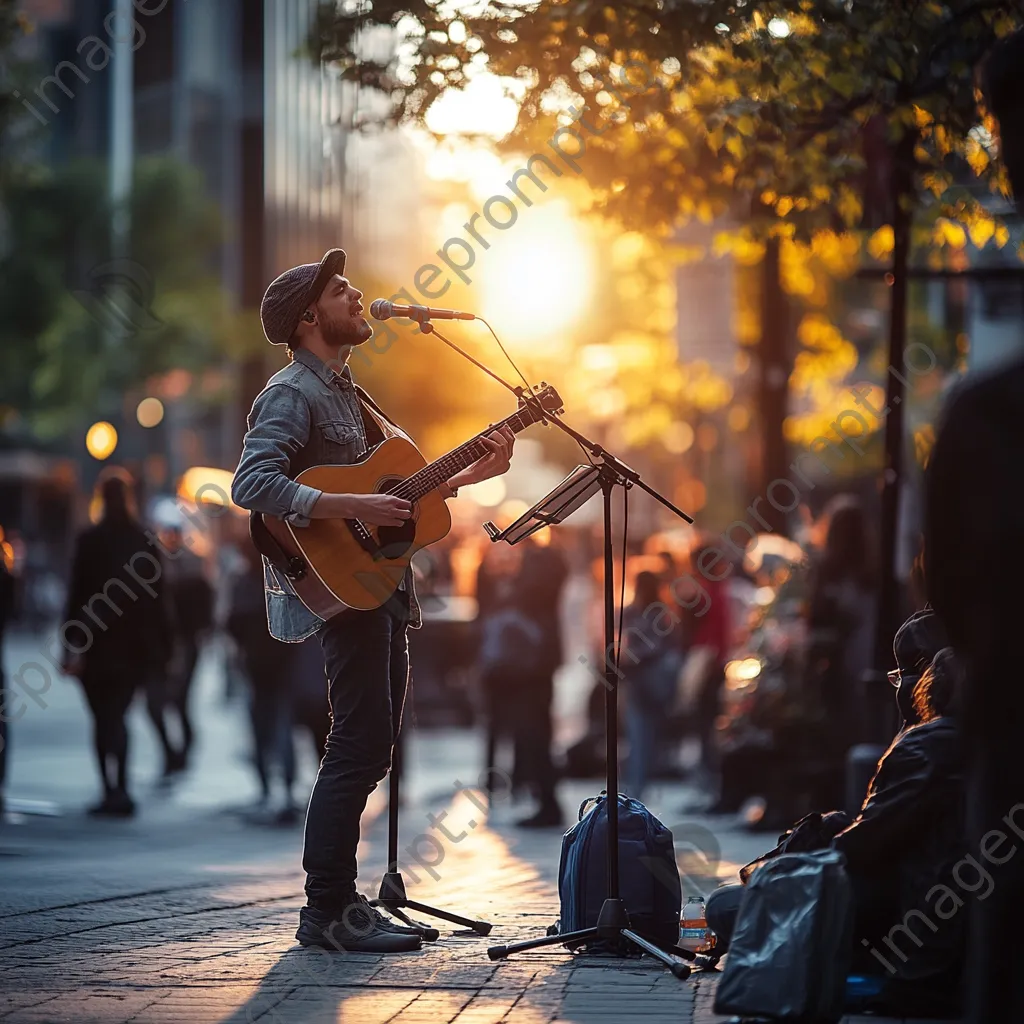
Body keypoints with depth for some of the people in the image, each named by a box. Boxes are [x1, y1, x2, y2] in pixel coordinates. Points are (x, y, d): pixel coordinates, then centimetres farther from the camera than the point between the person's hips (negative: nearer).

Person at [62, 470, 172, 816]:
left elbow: (78, 593, -11)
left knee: (103, 719, 1)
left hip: (97, 645, -4)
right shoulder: (145, 543, 3)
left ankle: (112, 791, -10)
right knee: (116, 716, 16)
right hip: (135, 645, 4)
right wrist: (161, 649, 11)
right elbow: (158, 597, 5)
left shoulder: (90, 541, -9)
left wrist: (74, 645, -10)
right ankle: (120, 791, 13)